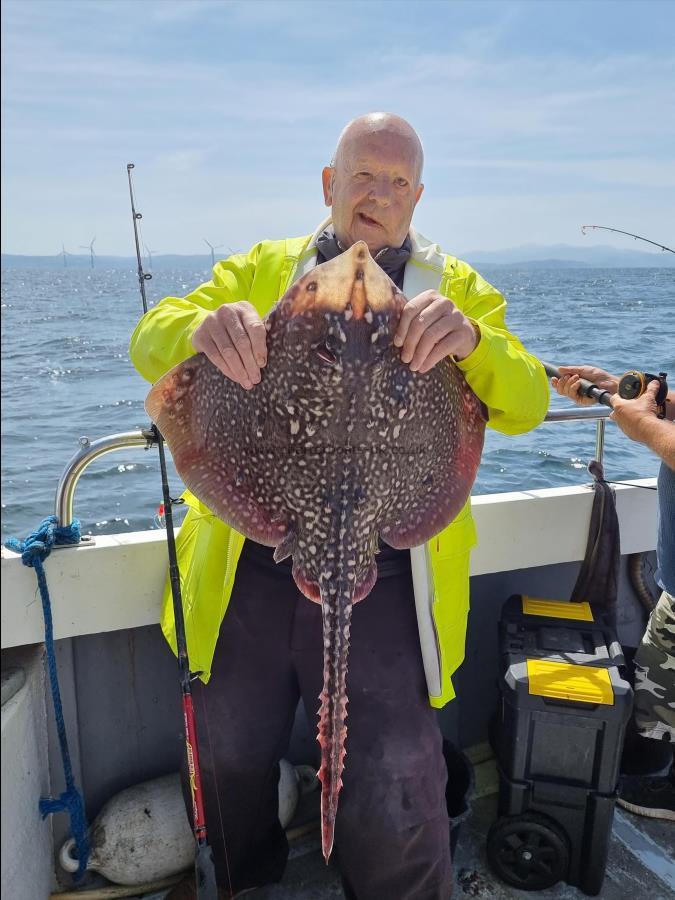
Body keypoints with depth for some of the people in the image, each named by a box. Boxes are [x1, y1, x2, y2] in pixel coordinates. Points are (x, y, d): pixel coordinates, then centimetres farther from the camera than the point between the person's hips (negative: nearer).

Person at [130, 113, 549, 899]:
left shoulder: (459, 287, 8)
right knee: (226, 765, 16)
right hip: (249, 567, 2)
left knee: (394, 798, -1)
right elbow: (151, 339, 2)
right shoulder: (261, 268, 11)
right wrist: (204, 327, -23)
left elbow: (526, 406, -3)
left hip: (381, 579, -1)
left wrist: (471, 339, -24)